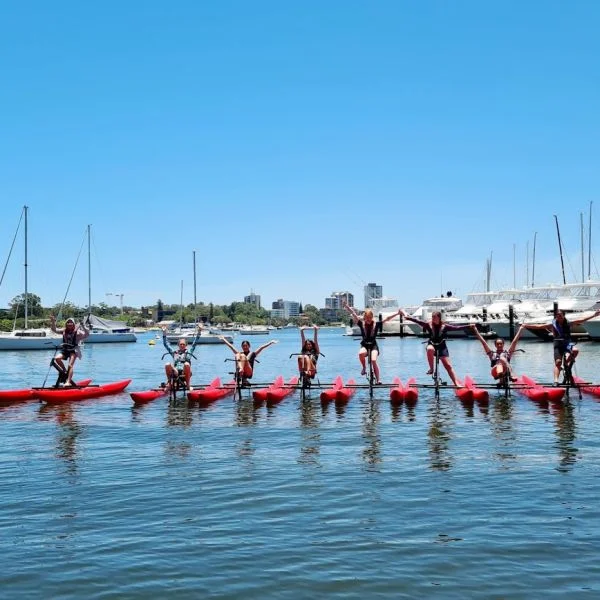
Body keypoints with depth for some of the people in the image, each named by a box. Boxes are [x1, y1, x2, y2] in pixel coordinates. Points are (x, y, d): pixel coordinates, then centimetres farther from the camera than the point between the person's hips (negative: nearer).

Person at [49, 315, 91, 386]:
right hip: (64, 349, 4)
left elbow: (87, 334, -14)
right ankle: (65, 372, 1)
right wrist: (53, 322, -12)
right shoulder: (64, 331, 9)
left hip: (73, 350, -4)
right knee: (57, 358, -22)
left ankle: (68, 382, -24)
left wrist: (83, 326, -29)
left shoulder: (77, 332, -3)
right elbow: (54, 330, 3)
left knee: (70, 365, -17)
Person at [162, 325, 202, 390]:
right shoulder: (174, 352, 22)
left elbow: (195, 343, 11)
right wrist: (164, 333, 16)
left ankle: (188, 384, -24)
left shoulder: (189, 352, 18)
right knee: (167, 365, -28)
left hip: (185, 373, -1)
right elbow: (166, 344, 23)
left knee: (186, 364, -36)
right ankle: (169, 382, -7)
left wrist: (198, 332, 1)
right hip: (175, 373, 2)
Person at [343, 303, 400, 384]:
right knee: (361, 353, -33)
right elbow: (354, 315, -9)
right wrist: (347, 307, -21)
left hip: (373, 345, -1)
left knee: (373, 360, -23)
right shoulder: (361, 324, 0)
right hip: (364, 345, 1)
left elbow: (387, 318, -8)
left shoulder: (376, 324, -2)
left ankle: (377, 380, -15)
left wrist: (397, 313, -17)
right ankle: (364, 368, -4)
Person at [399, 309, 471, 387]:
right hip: (432, 344, 0)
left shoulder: (444, 326, -2)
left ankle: (456, 383, -8)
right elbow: (417, 321, -11)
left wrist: (469, 326, -9)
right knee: (430, 349, -38)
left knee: (448, 365, -7)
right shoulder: (428, 324, -3)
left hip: (442, 346, 0)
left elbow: (456, 328, -3)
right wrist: (407, 317, -22)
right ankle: (431, 369, -23)